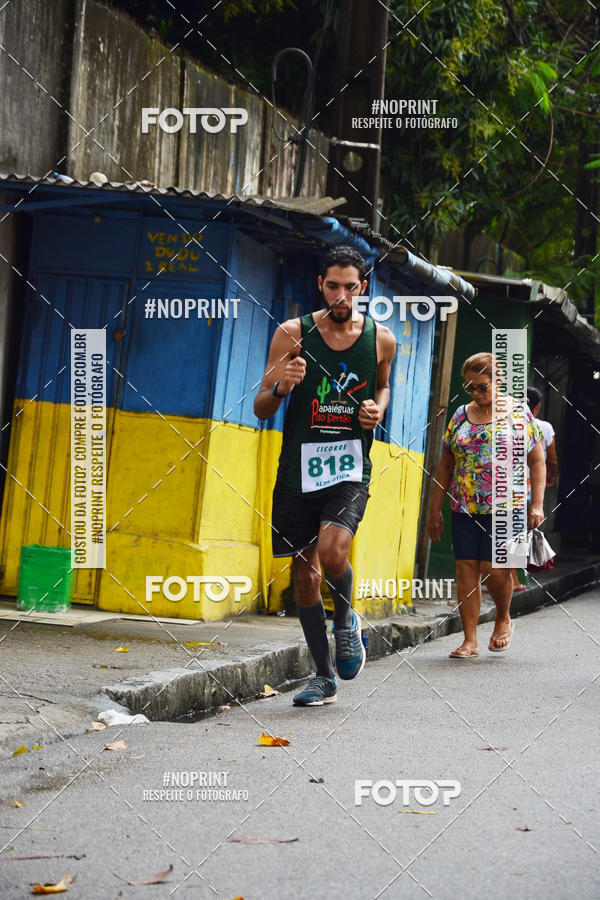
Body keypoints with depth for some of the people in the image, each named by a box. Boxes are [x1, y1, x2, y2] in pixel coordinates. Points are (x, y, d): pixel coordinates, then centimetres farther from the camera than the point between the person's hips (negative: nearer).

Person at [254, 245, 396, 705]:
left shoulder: (381, 339, 1)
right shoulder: (292, 334, -3)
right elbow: (261, 408, 1)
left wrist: (378, 408, 0)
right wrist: (281, 387, -21)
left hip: (350, 466, -1)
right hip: (298, 465, 1)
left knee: (331, 551, -24)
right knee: (305, 573, 6)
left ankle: (345, 619, 10)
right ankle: (325, 678, 21)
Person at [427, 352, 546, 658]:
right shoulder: (460, 416, 11)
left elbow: (537, 461, 2)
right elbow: (445, 466, 15)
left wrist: (537, 504, -7)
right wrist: (435, 509, 13)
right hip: (464, 509, 4)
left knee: (494, 568, -10)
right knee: (466, 570, -1)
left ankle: (503, 619, 19)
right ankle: (470, 640, 5)